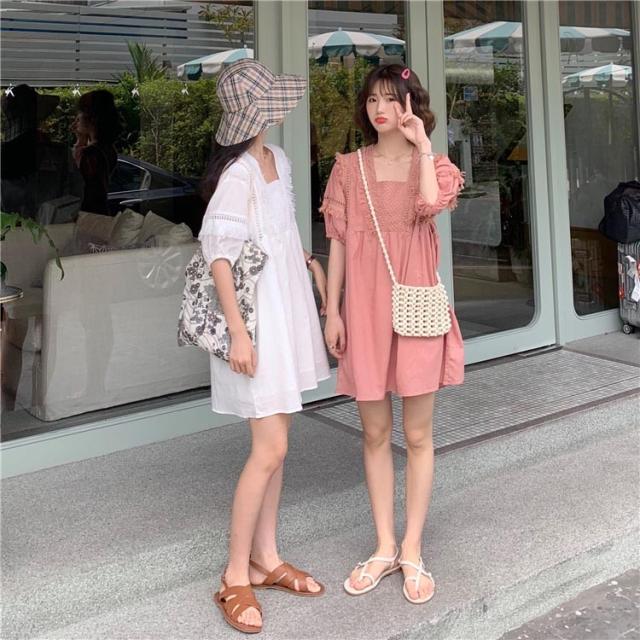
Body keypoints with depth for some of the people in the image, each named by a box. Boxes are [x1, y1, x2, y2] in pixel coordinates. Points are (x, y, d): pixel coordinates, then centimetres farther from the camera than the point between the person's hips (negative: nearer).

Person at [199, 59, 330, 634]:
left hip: (287, 309, 9)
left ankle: (265, 558, 26)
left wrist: (311, 262, 10)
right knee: (270, 449, -7)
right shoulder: (238, 173, -18)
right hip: (258, 317, -9)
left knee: (275, 440, 13)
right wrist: (238, 331, -23)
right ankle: (235, 577, 8)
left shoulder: (278, 160, 8)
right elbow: (218, 253, -21)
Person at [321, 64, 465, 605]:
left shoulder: (432, 164, 4)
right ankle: (385, 548, 21)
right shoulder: (349, 168, 7)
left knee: (418, 434, 5)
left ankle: (412, 549, 17)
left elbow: (431, 204, -20)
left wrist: (422, 144, -11)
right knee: (375, 432, 9)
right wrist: (332, 310, 1)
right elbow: (338, 241, 6)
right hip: (364, 308, 1)